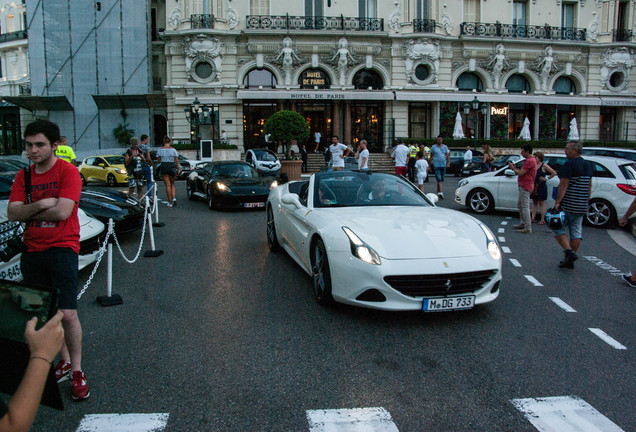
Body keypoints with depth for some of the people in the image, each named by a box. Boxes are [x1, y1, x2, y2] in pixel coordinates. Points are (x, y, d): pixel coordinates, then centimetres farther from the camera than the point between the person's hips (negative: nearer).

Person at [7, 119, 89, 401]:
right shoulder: (23, 176, 10)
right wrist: (41, 204, -17)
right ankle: (63, 360, 27)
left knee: (67, 314, -7)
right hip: (32, 251, 5)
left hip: (62, 248, -5)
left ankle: (76, 370, 8)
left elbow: (62, 211, -17)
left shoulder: (68, 172, -7)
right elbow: (12, 213, -1)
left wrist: (28, 212, -4)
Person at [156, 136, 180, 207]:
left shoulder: (160, 150, 0)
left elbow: (158, 160, 2)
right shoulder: (173, 149, -2)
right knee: (172, 184, 16)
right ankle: (174, 198, -5)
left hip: (164, 166, 0)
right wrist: (178, 170, 3)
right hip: (172, 166, 0)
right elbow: (176, 160, -3)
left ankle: (170, 202, 2)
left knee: (167, 185, 3)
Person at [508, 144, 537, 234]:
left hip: (525, 187, -11)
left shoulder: (530, 161, -17)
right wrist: (515, 168, 9)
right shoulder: (529, 160, 18)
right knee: (520, 205, 19)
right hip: (523, 186, 11)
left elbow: (521, 173, -21)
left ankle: (528, 228, -7)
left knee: (525, 207, -9)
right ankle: (523, 223, 29)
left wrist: (513, 168, -6)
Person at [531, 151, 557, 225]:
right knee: (534, 203, 10)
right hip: (534, 186, 6)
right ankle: (532, 218, 14)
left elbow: (554, 173, -8)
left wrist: (547, 178, -6)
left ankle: (542, 220, 3)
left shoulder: (544, 166, -8)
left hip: (541, 186, -6)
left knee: (541, 203, -1)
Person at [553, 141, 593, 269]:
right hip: (581, 206, 8)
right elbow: (589, 186, 17)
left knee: (559, 230, 3)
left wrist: (557, 202, -18)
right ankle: (570, 260, 14)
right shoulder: (588, 165, 14)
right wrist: (586, 203, 22)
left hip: (567, 205, -8)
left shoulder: (569, 164, -13)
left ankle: (569, 252, -13)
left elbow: (564, 185, -18)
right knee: (576, 232, 9)